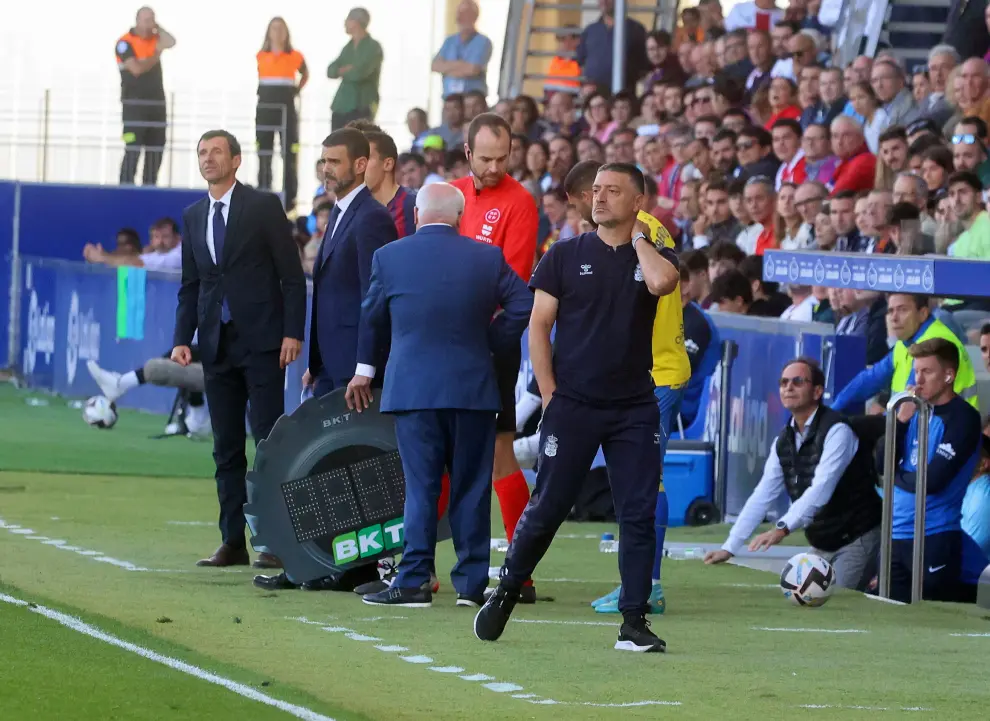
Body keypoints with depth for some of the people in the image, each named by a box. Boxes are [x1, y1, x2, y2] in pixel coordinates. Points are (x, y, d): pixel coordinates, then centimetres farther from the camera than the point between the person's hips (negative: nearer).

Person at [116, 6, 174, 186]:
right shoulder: (125, 42, -8)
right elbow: (136, 68, -17)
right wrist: (156, 56, -3)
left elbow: (171, 42, -9)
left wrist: (156, 27, -5)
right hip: (134, 104, -6)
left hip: (157, 103, 7)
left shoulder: (154, 38, 11)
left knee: (155, 150, 6)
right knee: (133, 150, -12)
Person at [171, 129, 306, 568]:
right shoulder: (193, 216, 13)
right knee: (226, 448, 6)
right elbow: (190, 285, 16)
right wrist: (182, 338, 4)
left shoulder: (264, 207, -2)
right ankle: (233, 542, 8)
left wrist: (292, 333, -11)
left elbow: (292, 275, -4)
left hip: (262, 343, -5)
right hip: (217, 346, 5)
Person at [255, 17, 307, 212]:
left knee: (289, 155, -3)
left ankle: (290, 201, 0)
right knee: (264, 155, 2)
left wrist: (296, 91, 7)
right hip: (265, 108, 1)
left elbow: (305, 75, 19)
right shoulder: (261, 57, 4)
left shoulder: (295, 57, 1)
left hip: (286, 108, -1)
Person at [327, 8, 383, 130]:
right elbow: (331, 71, 9)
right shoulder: (348, 48, 17)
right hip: (341, 106, 7)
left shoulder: (373, 47, -6)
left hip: (361, 108, -7)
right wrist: (345, 69, -12)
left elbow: (359, 73, -18)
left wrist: (342, 72, 1)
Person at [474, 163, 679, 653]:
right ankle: (505, 595, 16)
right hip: (572, 405, -1)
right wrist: (549, 395, -4)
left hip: (634, 408, 1)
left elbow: (661, 282, -20)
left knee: (639, 514, -3)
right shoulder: (565, 256, 5)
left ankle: (634, 622, 1)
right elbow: (538, 326, 4)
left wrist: (638, 237, -4)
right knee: (546, 508, 0)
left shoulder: (654, 256, 6)